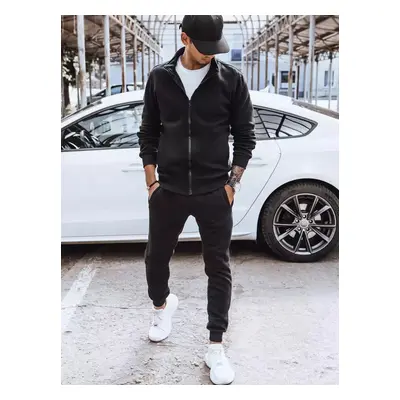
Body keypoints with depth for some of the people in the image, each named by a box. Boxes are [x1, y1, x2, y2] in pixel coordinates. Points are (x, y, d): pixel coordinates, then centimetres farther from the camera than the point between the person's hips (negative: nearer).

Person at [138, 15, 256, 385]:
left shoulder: (231, 79, -3)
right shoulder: (159, 78, 2)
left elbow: (245, 135, 2)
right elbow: (148, 132, 7)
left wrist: (232, 184, -4)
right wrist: (151, 181, 2)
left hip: (214, 193, -1)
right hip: (168, 191, 2)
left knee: (219, 268, 4)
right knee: (156, 258, 14)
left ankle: (216, 346, 20)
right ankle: (163, 304, 47)